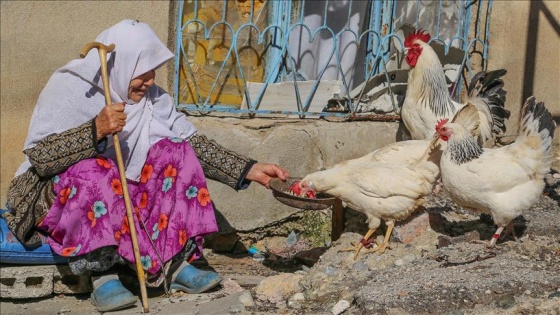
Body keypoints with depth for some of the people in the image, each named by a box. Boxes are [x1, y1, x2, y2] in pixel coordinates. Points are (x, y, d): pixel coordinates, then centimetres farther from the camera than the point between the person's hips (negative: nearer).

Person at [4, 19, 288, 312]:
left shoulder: (151, 97, -2)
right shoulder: (68, 87, -16)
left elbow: (195, 144, -4)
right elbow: (38, 157, -25)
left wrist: (249, 170, -13)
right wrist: (96, 130, -37)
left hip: (120, 193, 5)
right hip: (61, 196, -5)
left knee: (174, 151, -15)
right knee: (92, 170, -36)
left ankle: (177, 262, -21)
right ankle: (101, 275, -27)